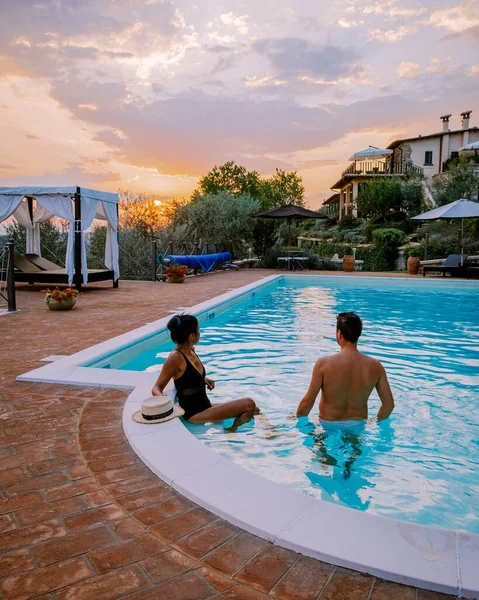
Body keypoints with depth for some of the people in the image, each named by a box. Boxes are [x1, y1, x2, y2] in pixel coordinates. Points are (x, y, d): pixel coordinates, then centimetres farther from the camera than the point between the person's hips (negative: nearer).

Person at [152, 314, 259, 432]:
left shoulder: (191, 350, 5)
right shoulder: (175, 357, -19)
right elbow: (156, 388, -17)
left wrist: (203, 379, 8)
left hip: (205, 406, 9)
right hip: (194, 413, -9)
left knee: (251, 408, 10)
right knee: (249, 404, -17)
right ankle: (230, 431, 1)